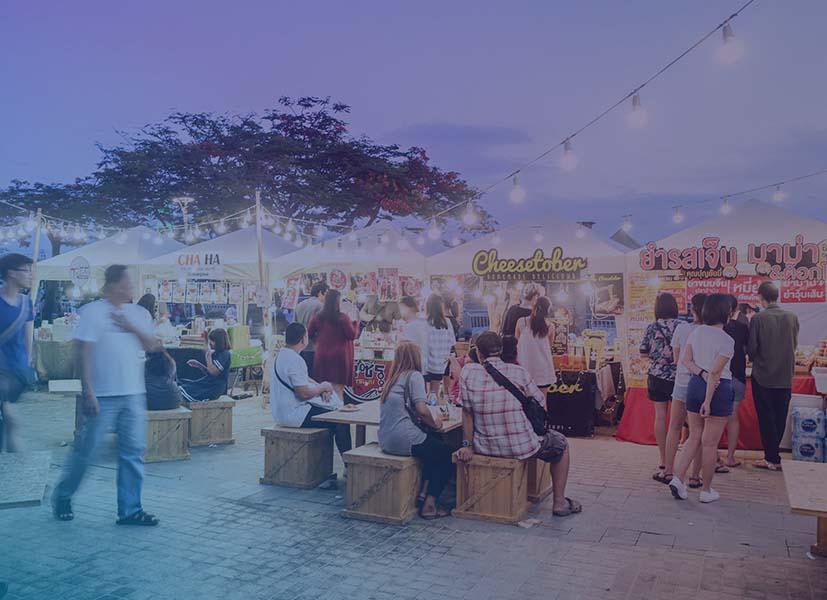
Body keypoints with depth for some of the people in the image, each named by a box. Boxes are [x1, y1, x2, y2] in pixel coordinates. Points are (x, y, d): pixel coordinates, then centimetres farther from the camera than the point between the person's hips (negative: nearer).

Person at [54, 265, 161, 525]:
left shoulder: (139, 314, 10)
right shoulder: (92, 311, -5)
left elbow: (152, 346, 5)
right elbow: (84, 352, -9)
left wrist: (131, 327, -9)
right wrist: (88, 391, -14)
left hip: (134, 394, 5)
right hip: (102, 395, -5)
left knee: (133, 452, 4)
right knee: (86, 449, 4)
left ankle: (130, 509, 12)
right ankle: (63, 497, 28)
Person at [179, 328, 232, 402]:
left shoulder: (225, 354, -13)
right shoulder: (217, 353, 15)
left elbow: (213, 372, -21)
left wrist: (208, 355, -14)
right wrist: (198, 365, 8)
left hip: (214, 389, -9)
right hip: (208, 384, 9)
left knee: (182, 391, -18)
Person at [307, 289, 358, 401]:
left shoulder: (317, 317, 2)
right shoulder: (343, 318, -11)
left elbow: (309, 334, 10)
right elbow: (352, 335, -9)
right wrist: (356, 323, 5)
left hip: (322, 357, 4)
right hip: (339, 358, -4)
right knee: (338, 389, -2)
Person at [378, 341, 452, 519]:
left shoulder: (392, 377, 15)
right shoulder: (414, 376, -7)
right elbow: (422, 410, -17)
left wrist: (428, 424, 12)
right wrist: (435, 424, 1)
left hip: (385, 440, 8)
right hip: (403, 439, -8)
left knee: (434, 443, 27)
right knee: (446, 454, 10)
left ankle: (421, 491, 26)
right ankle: (430, 503, 9)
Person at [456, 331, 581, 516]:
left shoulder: (468, 372, -7)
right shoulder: (518, 372, -10)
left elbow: (467, 413, -3)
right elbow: (541, 402, 2)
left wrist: (467, 445, 4)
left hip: (484, 447, 3)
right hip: (521, 447, -3)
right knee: (561, 443, 25)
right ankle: (559, 502, 27)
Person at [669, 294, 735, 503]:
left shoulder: (696, 332, 4)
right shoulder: (727, 340, -15)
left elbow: (685, 359, 1)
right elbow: (715, 372, -18)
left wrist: (701, 373, -9)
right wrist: (708, 401, -16)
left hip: (695, 384, 6)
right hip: (718, 389, -6)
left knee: (694, 437, 16)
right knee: (710, 443, 4)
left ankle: (677, 478, 6)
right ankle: (706, 490, 16)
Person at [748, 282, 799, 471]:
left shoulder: (758, 319, -15)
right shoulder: (792, 317, -4)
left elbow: (751, 348, -12)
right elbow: (795, 344, 6)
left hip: (763, 376, -4)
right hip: (785, 376, 4)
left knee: (766, 418, 5)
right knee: (780, 418, 13)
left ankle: (772, 459, 7)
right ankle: (773, 454, 21)